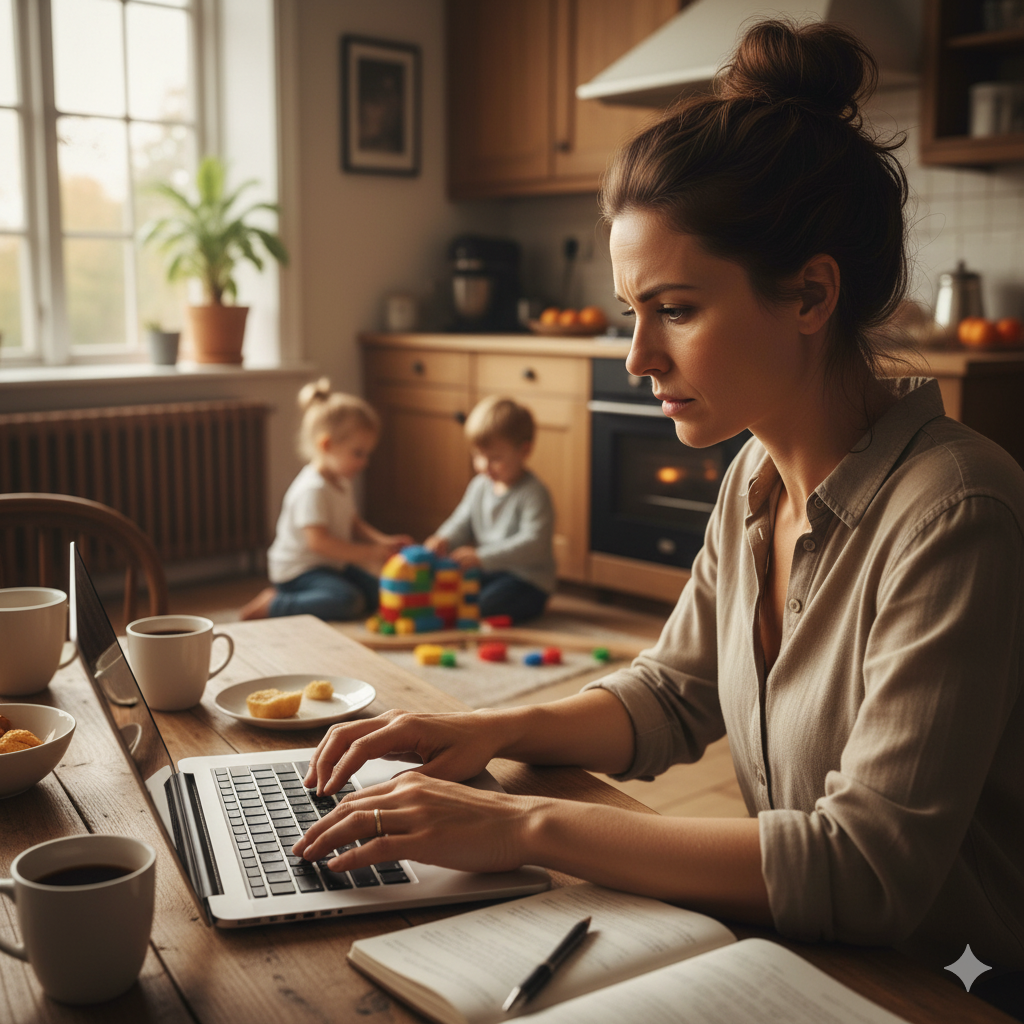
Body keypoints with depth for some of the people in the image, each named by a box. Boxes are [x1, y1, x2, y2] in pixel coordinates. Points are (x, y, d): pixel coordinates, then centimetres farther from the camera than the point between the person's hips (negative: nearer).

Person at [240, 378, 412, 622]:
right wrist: (370, 553, -30)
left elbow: (354, 524, 15)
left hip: (331, 565, 10)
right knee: (348, 600, -30)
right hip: (298, 571, -10)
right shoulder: (312, 489, -23)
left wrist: (382, 540, -3)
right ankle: (271, 605, -17)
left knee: (378, 593, 0)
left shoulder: (341, 483, 10)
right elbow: (318, 540, -30)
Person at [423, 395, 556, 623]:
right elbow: (461, 523, 16)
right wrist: (443, 540, -10)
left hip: (527, 580, -8)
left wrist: (482, 556, -33)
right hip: (486, 572, 8)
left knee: (485, 604, -35)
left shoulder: (533, 493, -15)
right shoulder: (479, 486, 9)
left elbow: (533, 543, -25)